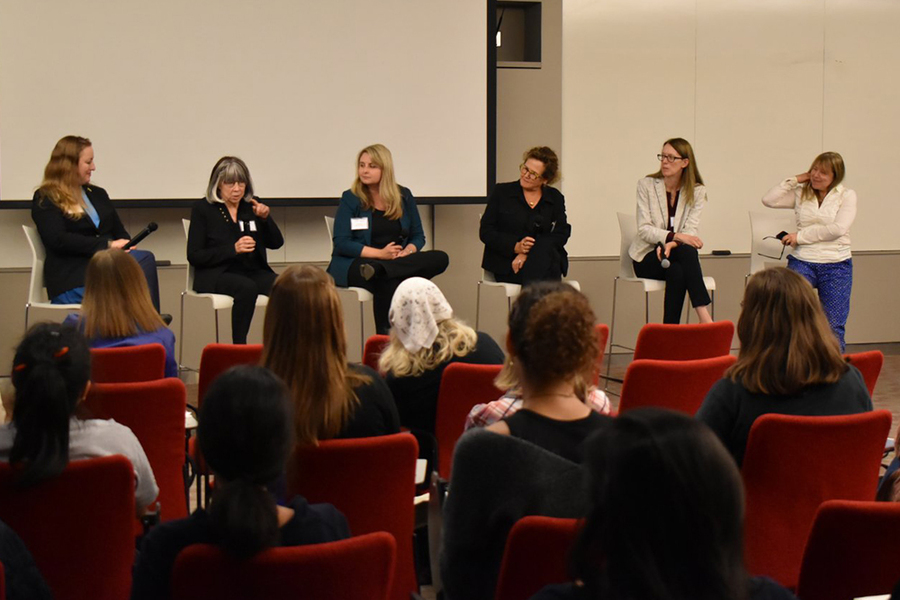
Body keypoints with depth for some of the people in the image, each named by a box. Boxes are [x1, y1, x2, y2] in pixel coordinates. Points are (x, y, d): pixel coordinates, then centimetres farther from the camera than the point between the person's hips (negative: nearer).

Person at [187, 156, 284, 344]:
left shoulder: (252, 205, 13)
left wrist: (265, 218, -9)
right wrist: (233, 249, -15)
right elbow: (194, 256, -5)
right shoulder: (202, 208, 2)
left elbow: (276, 243, 10)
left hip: (253, 271, 4)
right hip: (217, 274, -4)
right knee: (247, 288, -37)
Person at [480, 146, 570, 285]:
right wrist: (515, 246, -15)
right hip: (506, 265, -2)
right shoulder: (501, 192, 10)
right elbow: (485, 232, 3)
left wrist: (527, 253, -16)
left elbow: (562, 234, 0)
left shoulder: (555, 198, 14)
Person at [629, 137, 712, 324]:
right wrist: (675, 236, -25)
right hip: (647, 258, -2)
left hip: (676, 254, 2)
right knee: (686, 250, -33)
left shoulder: (697, 191, 3)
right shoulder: (646, 185, -1)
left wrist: (671, 244, -29)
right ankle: (704, 317, -42)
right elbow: (644, 230, -10)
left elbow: (690, 231, -7)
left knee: (677, 272, -36)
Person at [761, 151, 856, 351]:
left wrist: (800, 236, -9)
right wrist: (795, 180, 2)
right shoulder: (801, 193, 10)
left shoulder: (846, 196, 3)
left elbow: (838, 229, -11)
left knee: (833, 327, -3)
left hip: (836, 265, -1)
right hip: (802, 261, 1)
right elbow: (769, 200, 0)